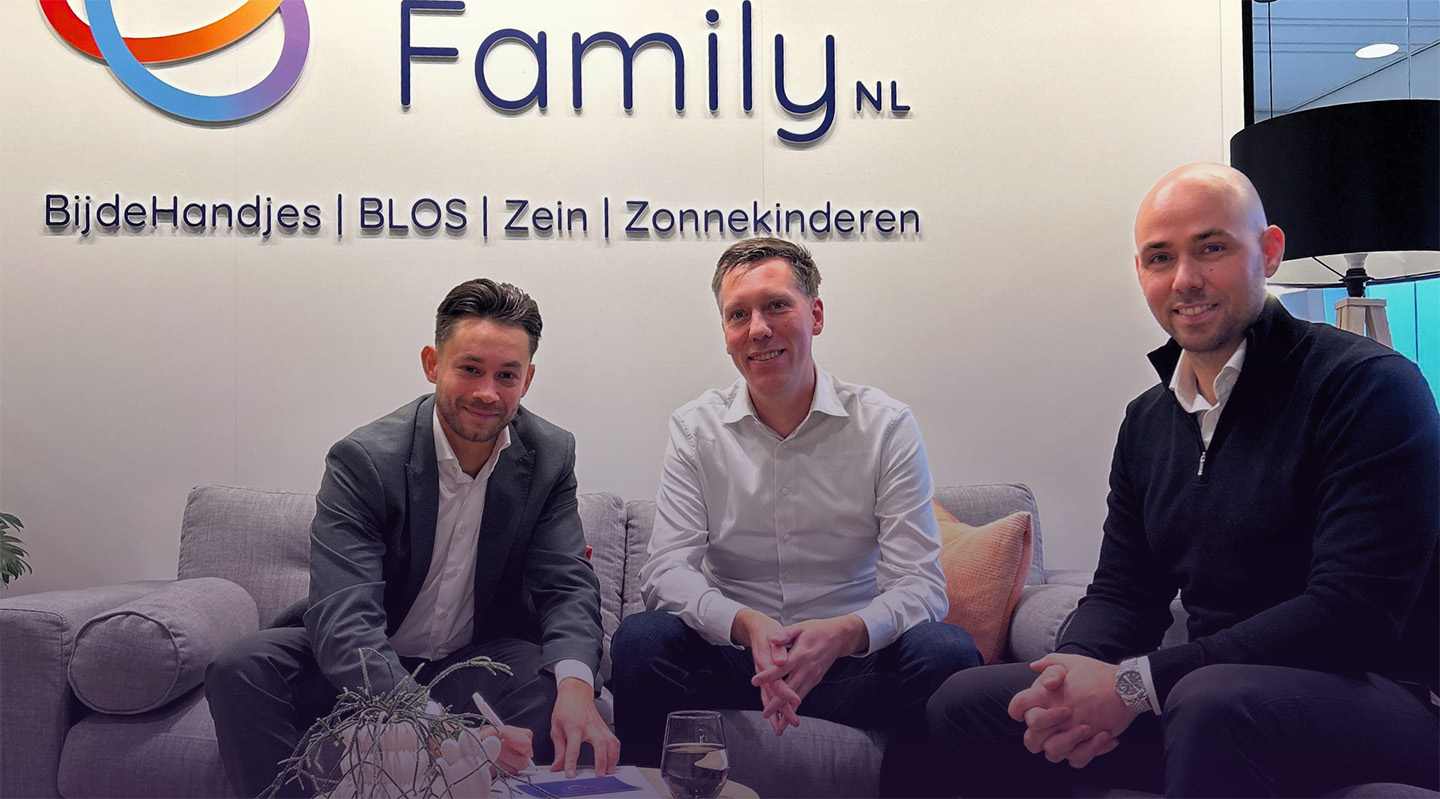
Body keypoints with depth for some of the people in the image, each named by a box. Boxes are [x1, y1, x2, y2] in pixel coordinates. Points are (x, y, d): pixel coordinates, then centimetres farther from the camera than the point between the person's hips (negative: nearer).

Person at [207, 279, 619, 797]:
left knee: (555, 684, -30)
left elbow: (567, 585, -11)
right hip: (367, 670, -1)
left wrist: (575, 684, -36)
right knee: (241, 671, -27)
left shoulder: (550, 457, -8)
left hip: (474, 662, 1)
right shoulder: (362, 461, -21)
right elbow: (342, 623, -32)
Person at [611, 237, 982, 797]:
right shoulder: (695, 429, 1)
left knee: (948, 652, -28)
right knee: (639, 640, -26)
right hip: (734, 659, 1)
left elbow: (919, 583, -10)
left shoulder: (886, 426, -4)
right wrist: (747, 625, -29)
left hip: (852, 658, 0)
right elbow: (667, 568, -8)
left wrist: (844, 634, -32)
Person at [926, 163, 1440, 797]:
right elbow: (1123, 590, 12)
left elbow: (1356, 612, -21)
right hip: (1207, 693, 6)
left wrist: (1135, 683, -22)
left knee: (1214, 697, -39)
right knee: (964, 703, -1)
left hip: (1371, 696, -6)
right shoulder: (1147, 421, 11)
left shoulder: (1367, 385, -12)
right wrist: (1072, 682, -13)